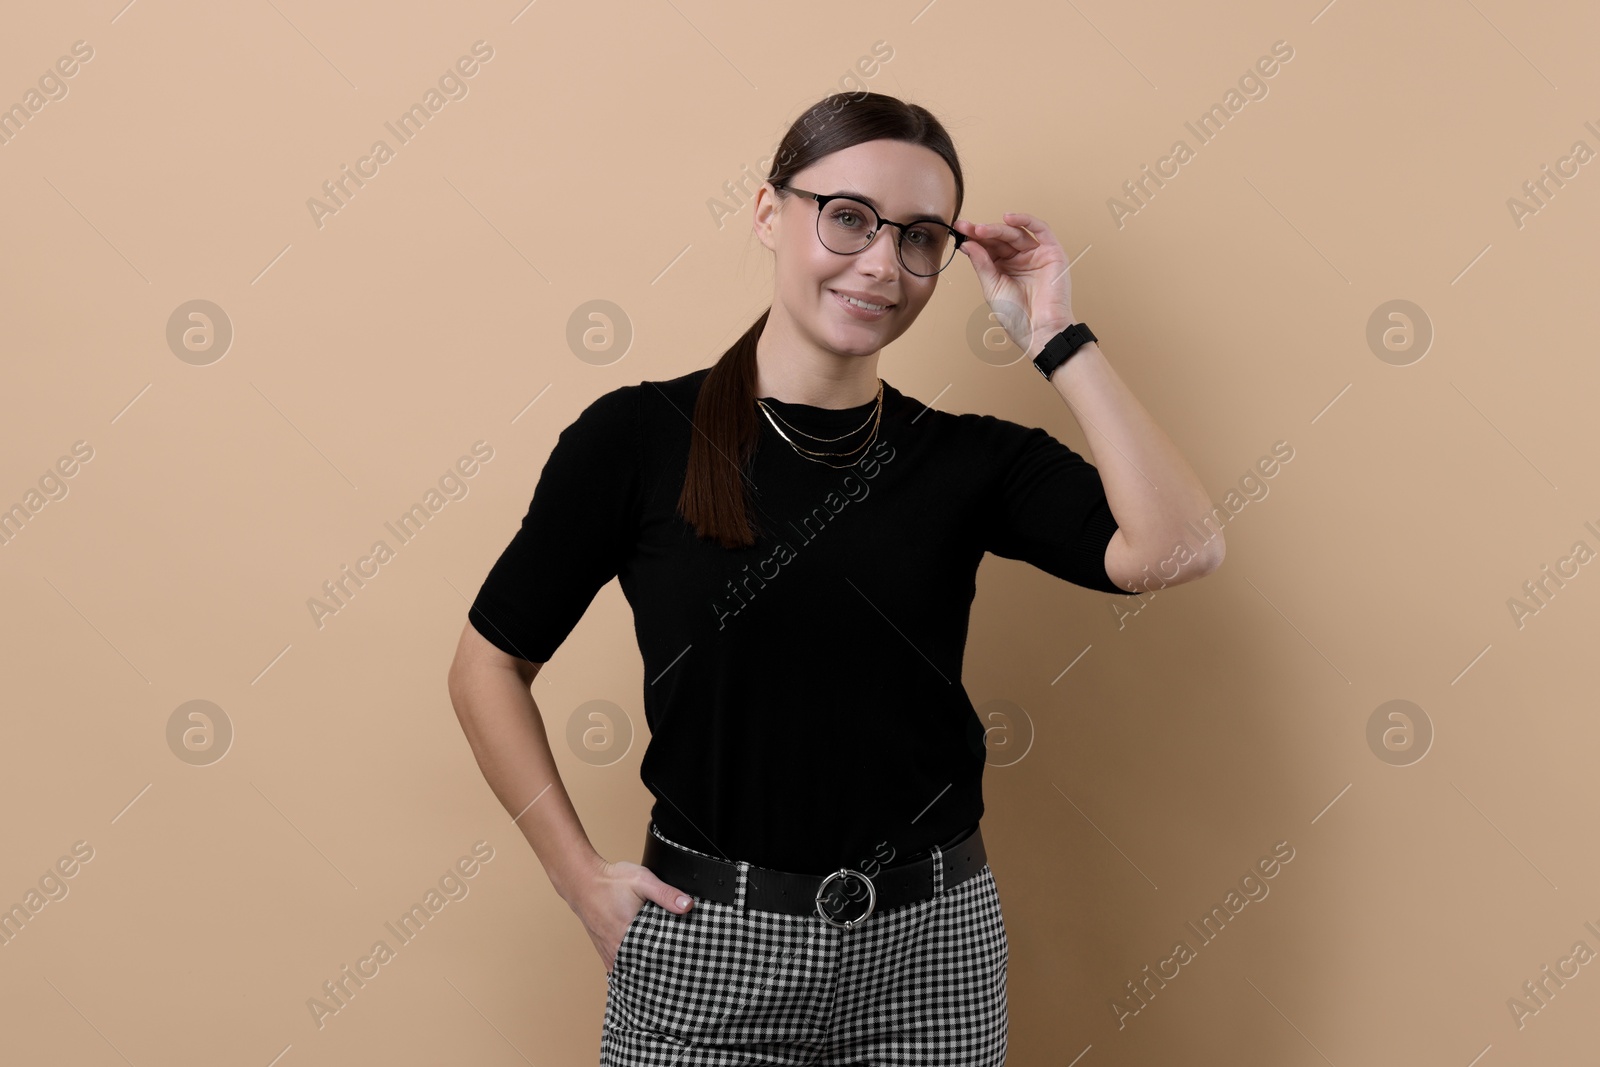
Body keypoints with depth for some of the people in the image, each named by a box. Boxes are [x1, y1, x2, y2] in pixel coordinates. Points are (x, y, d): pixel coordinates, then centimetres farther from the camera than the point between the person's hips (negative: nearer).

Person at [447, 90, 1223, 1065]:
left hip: (929, 948, 2)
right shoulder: (638, 438, -6)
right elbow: (491, 666, 1)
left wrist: (1054, 335, -12)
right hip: (704, 948, -2)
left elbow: (1179, 547, -17)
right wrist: (583, 877, -4)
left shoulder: (970, 460, -1)